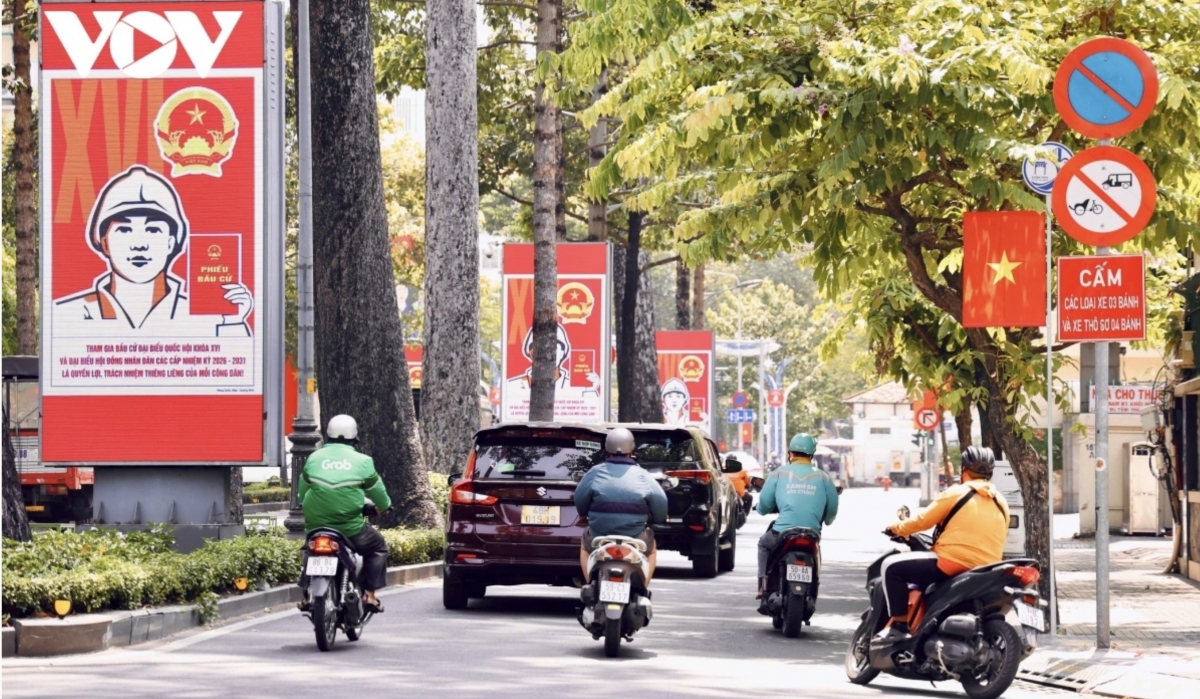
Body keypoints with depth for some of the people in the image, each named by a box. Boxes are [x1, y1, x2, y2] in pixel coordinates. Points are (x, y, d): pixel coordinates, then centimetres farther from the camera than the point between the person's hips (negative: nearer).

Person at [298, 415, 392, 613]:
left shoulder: (314, 458, 7)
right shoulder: (362, 461, -1)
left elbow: (301, 493, 15)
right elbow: (377, 491, 10)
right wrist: (384, 507, 31)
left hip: (315, 526, 3)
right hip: (350, 528, -3)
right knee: (377, 547, 21)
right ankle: (369, 594, 9)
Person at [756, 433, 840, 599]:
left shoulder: (780, 473, 4)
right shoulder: (822, 477, 6)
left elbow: (764, 505, 6)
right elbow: (832, 509, 8)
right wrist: (826, 520, 31)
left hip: (782, 534, -1)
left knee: (764, 543, 32)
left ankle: (764, 584, 16)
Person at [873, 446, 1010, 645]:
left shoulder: (957, 493, -4)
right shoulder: (1001, 502, 14)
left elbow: (923, 520, 1)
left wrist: (897, 529, 19)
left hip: (953, 563, -8)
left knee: (892, 566, 1)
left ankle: (899, 623, -5)